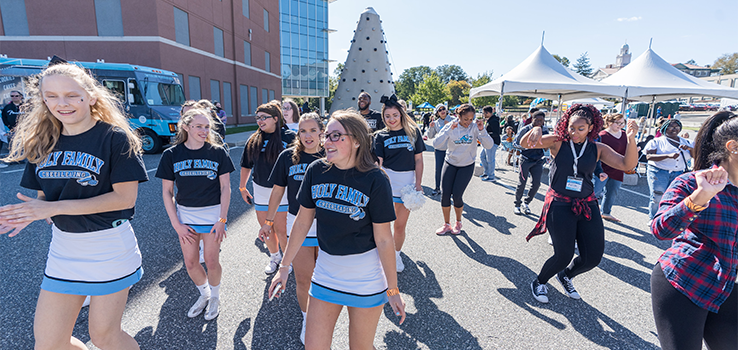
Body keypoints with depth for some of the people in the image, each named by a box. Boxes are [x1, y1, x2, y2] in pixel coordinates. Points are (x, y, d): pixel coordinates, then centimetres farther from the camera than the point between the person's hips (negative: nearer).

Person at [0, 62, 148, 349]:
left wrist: (55, 208, -19)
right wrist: (28, 213, -11)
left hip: (110, 248, -5)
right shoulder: (42, 143, 5)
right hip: (63, 250, 6)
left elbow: (125, 197, -17)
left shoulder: (115, 137, -12)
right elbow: (46, 195, 12)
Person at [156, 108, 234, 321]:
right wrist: (176, 224, -5)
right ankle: (204, 294, 37)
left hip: (213, 213, -2)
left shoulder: (218, 152, -7)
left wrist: (222, 219, -10)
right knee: (190, 263, 10)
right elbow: (167, 192, -1)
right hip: (185, 215, 2)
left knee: (211, 262, 5)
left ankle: (215, 296, 32)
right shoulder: (172, 155, -4)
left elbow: (225, 188, -5)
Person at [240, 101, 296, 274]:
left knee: (281, 229, 2)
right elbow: (246, 166, 13)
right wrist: (242, 188, 17)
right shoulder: (254, 140, 3)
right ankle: (274, 256, 39)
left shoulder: (289, 137, -11)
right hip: (260, 191, 5)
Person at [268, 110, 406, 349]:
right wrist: (284, 267, 8)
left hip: (366, 276, -3)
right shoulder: (316, 170, -6)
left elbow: (384, 240, -12)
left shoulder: (375, 180, -17)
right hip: (325, 272, 4)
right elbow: (302, 222, 4)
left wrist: (392, 289, -7)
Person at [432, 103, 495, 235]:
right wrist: (449, 130, -29)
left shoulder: (475, 127, -11)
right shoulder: (450, 127, -10)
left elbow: (489, 145, -17)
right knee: (445, 194, -2)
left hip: (467, 166, -1)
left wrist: (482, 130, -30)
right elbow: (436, 144, -21)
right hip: (450, 164, 1)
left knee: (457, 195, -6)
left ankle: (458, 223, 22)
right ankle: (446, 225, 19)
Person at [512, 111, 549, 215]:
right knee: (521, 183, -4)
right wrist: (526, 147, -18)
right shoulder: (525, 129, -8)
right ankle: (517, 204, 13)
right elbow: (515, 143, -3)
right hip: (525, 159, -4)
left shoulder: (545, 129, 3)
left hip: (538, 160, 4)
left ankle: (526, 203, 19)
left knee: (536, 183, -1)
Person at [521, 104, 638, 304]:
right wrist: (535, 130, -33)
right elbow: (525, 144, -12)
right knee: (563, 255, -5)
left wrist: (631, 139, -22)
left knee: (593, 257, 5)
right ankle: (538, 283, 25)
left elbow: (627, 165, -6)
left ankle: (565, 276, 38)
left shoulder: (597, 149, 2)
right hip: (560, 204, -4)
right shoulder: (558, 142, -5)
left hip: (587, 205, 4)